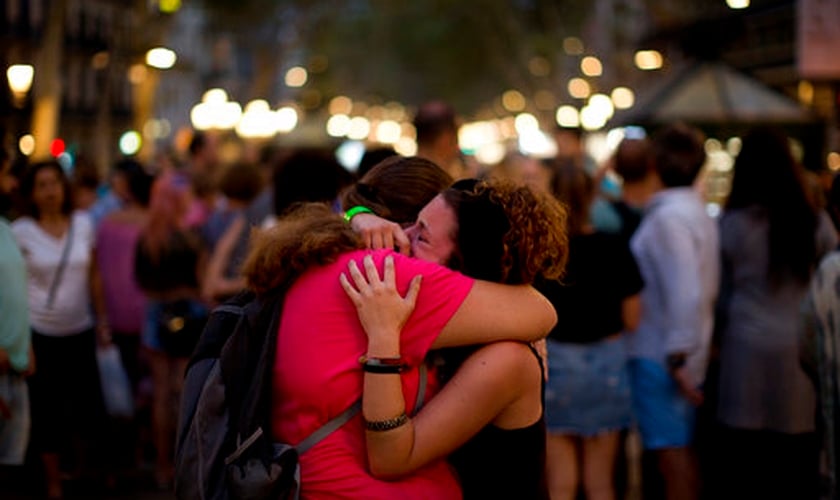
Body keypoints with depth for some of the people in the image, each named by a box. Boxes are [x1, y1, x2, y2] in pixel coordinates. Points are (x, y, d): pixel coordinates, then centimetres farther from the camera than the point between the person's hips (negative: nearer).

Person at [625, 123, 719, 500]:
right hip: (686, 353, 9)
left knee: (671, 454, -4)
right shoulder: (697, 212, 12)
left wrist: (677, 357, -21)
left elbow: (685, 294, -25)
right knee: (681, 450, 16)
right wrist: (685, 355, 18)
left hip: (660, 356, -9)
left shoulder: (667, 217, -17)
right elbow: (708, 289, 15)